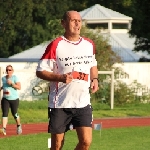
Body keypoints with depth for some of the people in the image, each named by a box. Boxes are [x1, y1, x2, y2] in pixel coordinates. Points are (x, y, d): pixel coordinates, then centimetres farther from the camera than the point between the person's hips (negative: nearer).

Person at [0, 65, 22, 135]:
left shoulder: (15, 77, -6)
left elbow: (19, 87, -12)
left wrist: (11, 83, -22)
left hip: (14, 99, -3)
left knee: (14, 114, 8)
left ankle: (19, 126, 35)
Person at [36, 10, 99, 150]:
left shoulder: (89, 44, 8)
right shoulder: (56, 45, -8)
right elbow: (40, 71, -7)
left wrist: (94, 79, 4)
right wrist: (61, 78, -22)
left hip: (83, 102, 4)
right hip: (60, 104, -4)